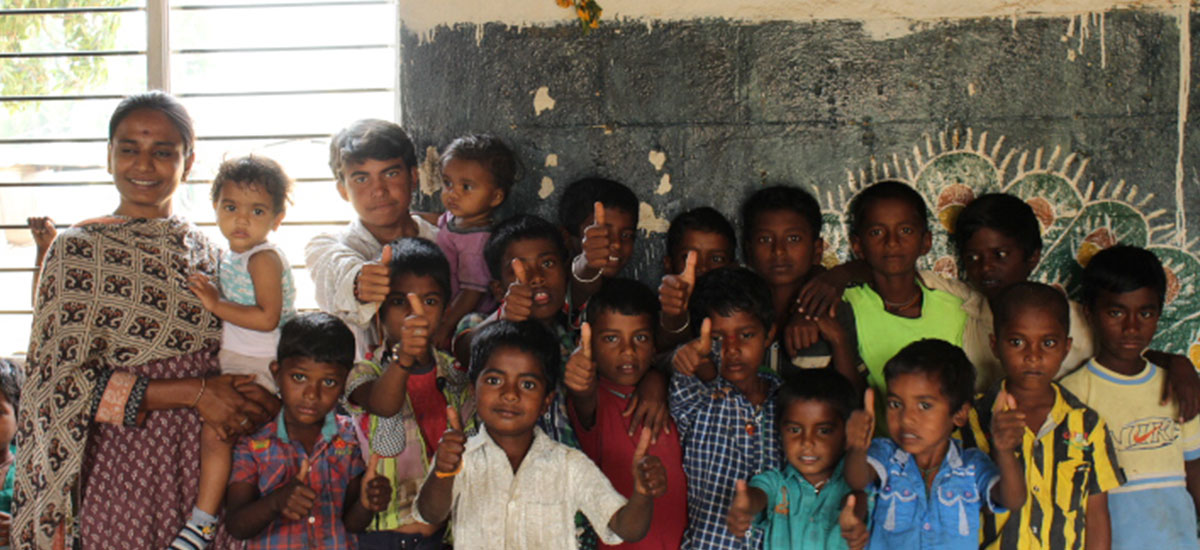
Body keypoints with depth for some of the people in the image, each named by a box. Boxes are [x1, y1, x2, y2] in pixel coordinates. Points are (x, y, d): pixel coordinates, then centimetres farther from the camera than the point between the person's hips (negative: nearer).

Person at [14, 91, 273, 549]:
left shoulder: (206, 251, 10)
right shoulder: (78, 250, -2)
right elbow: (65, 382, -9)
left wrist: (256, 406, -7)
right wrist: (194, 393, -14)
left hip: (202, 465, 4)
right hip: (118, 466, -4)